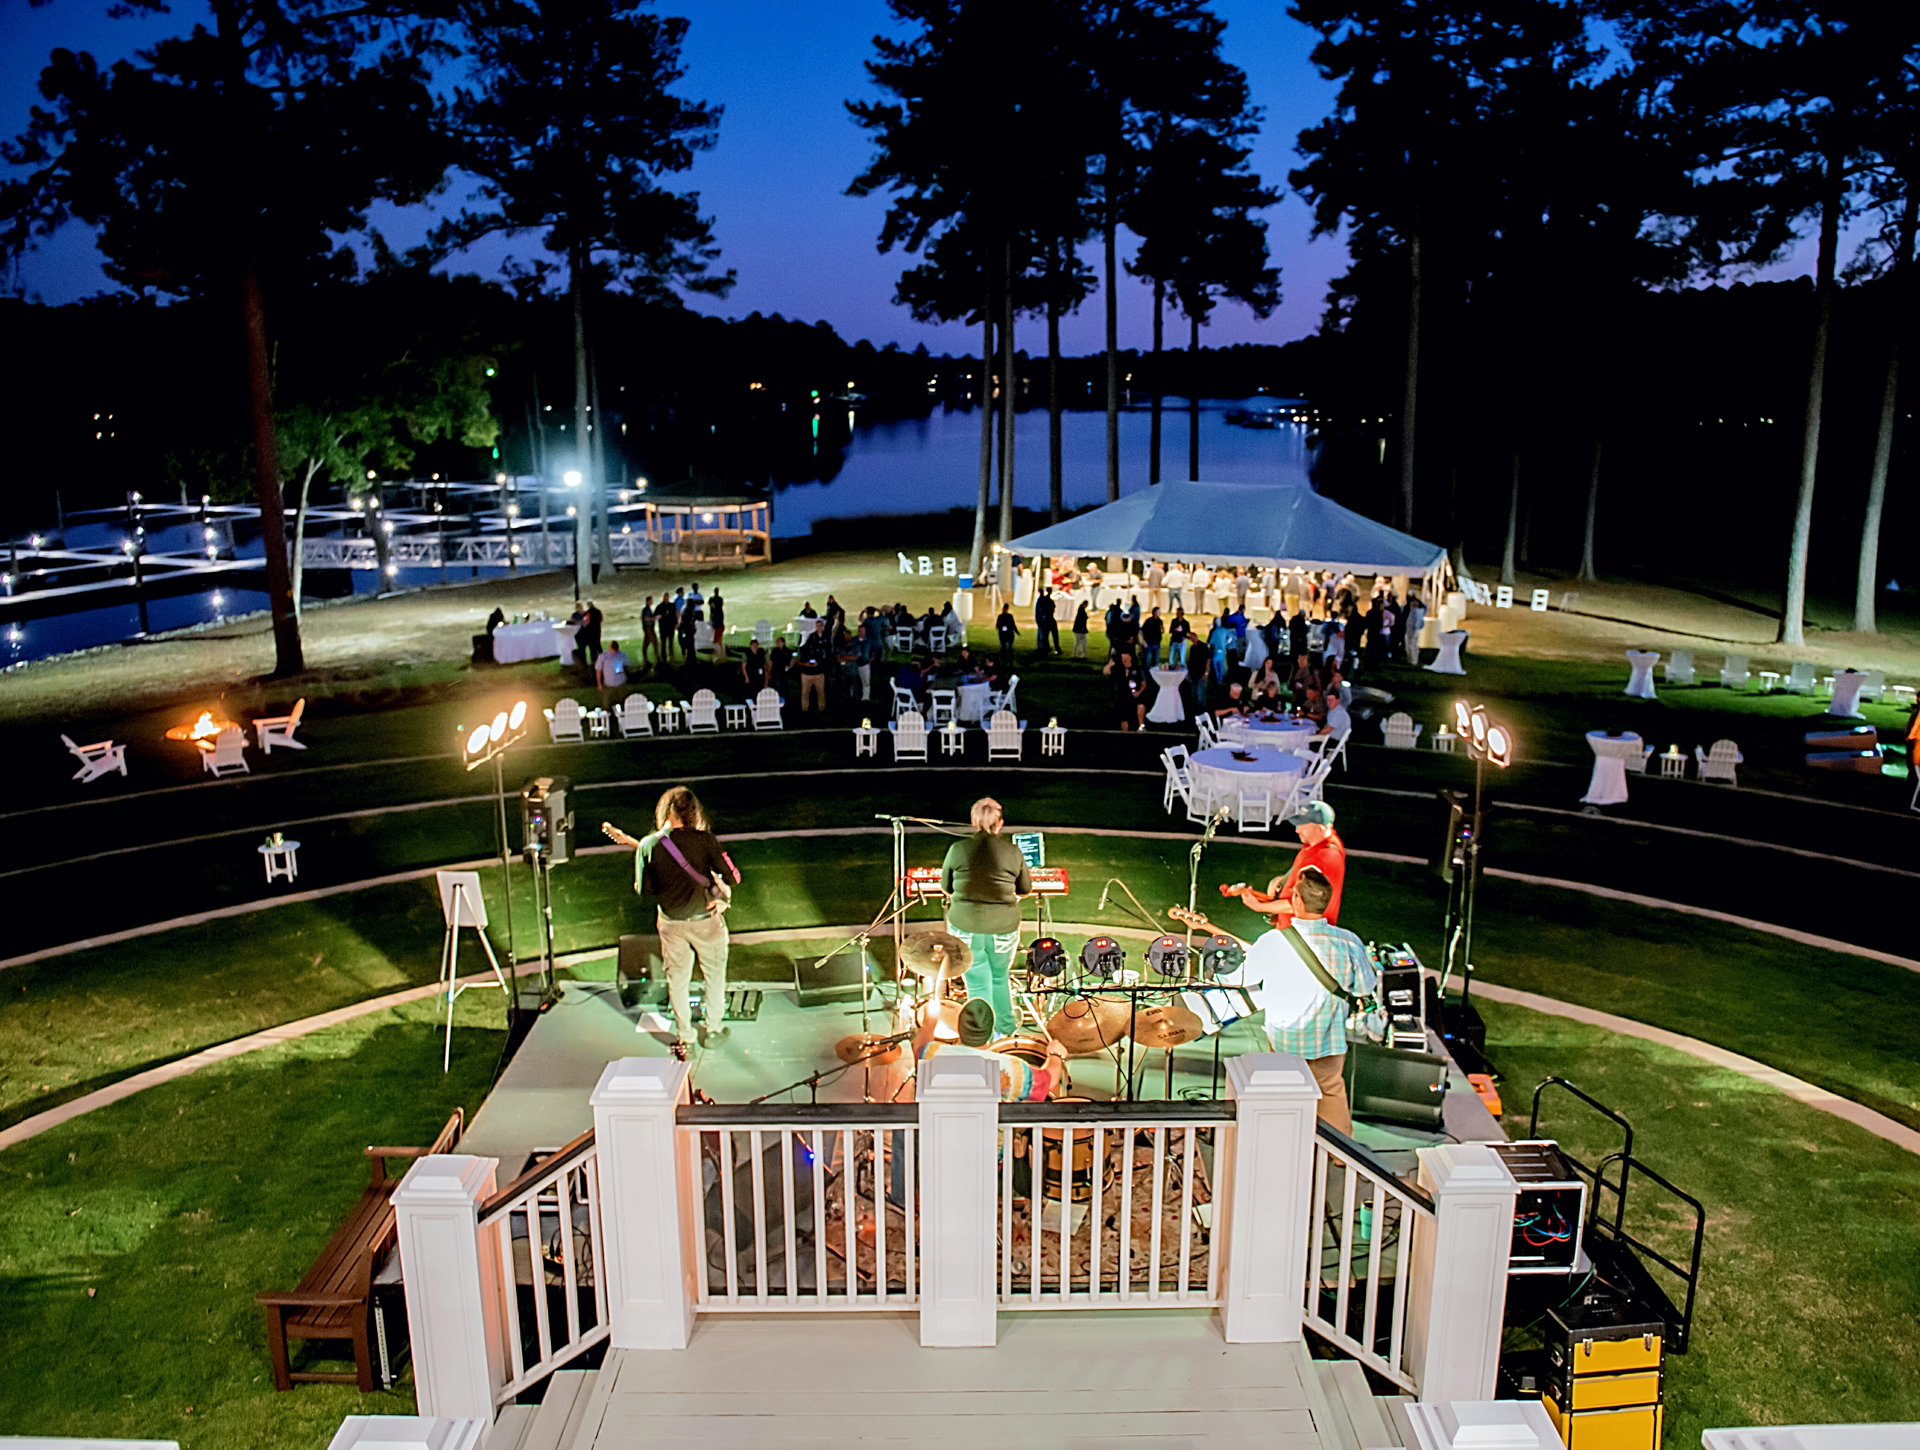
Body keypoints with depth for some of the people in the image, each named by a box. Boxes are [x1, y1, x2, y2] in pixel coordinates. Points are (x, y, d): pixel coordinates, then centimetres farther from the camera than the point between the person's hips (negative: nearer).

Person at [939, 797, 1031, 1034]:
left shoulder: (957, 849, -4)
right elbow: (1025, 890, 8)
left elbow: (946, 887, 7)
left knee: (978, 984, 12)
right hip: (1003, 928, 1)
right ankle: (1007, 1025, 40)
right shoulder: (1013, 852, -5)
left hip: (965, 927, -1)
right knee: (999, 977, 24)